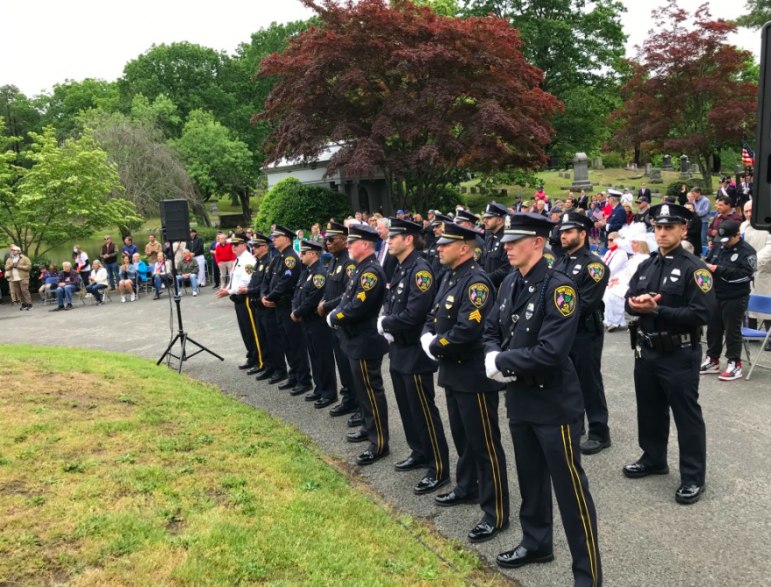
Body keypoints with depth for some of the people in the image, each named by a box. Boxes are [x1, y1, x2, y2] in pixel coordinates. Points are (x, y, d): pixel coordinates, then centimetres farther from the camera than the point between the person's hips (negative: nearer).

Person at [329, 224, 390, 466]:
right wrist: (336, 314, -2)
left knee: (372, 391, -2)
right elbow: (349, 299, 16)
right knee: (364, 389, 20)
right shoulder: (361, 269, 11)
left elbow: (358, 308, -27)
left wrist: (334, 317, -12)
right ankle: (369, 428, 35)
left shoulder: (372, 271, -21)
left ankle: (379, 443, 6)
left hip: (366, 342, -10)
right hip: (358, 339, 10)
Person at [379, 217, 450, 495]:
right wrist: (386, 322, -6)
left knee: (423, 411, -2)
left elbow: (414, 314, -26)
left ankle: (438, 468, 9)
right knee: (407, 407, 19)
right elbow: (390, 303, 15)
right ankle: (419, 452, 35)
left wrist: (385, 323, -12)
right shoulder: (400, 269, 10)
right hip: (398, 350, 9)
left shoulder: (420, 269, -19)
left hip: (415, 351, -9)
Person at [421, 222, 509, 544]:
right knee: (461, 435, 23)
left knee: (484, 443, -1)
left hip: (475, 375, -10)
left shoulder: (477, 282, -20)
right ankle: (467, 487, 41)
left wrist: (435, 348, -14)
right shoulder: (450, 278, 11)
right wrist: (427, 336, -4)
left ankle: (496, 513, 9)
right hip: (453, 372, 10)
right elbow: (435, 315, 17)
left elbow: (467, 330, -28)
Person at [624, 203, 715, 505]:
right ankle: (653, 459, 38)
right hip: (646, 352, 7)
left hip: (679, 356, -6)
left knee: (686, 416, 4)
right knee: (650, 410, 19)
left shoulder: (694, 268, -12)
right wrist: (637, 304, -18)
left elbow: (701, 313, -21)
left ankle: (693, 477, 17)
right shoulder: (645, 266, 8)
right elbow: (629, 302, 6)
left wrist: (656, 309, -23)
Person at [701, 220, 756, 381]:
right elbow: (707, 262, 16)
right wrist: (706, 266, -10)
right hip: (715, 296, 6)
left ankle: (735, 365, 8)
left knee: (732, 331, -2)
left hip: (735, 299, -6)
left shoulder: (747, 251, -11)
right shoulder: (718, 247, 7)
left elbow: (746, 274, -20)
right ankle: (712, 361, 24)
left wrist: (720, 270, -25)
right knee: (713, 329, 12)